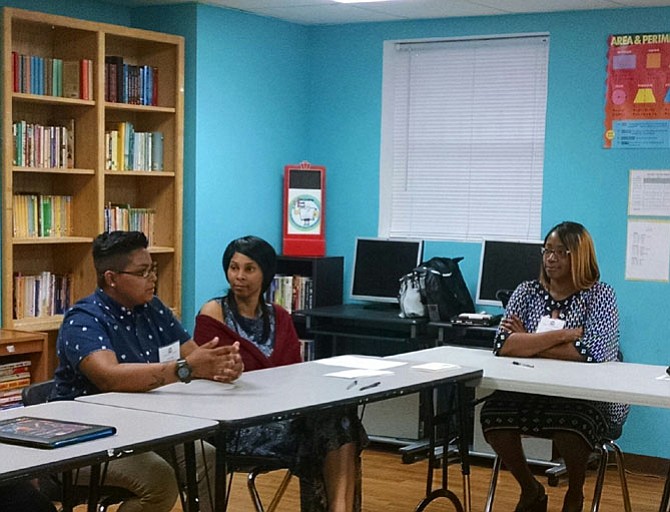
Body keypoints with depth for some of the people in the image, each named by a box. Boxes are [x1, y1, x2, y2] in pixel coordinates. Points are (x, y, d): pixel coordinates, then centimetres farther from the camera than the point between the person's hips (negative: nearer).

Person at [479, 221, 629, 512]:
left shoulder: (600, 296, -3)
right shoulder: (527, 292, 7)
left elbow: (592, 353, -19)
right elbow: (502, 345, -9)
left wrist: (526, 343, -12)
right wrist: (564, 334, -16)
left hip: (591, 399, -3)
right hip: (532, 393, 3)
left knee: (572, 422, -36)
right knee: (492, 414, -25)